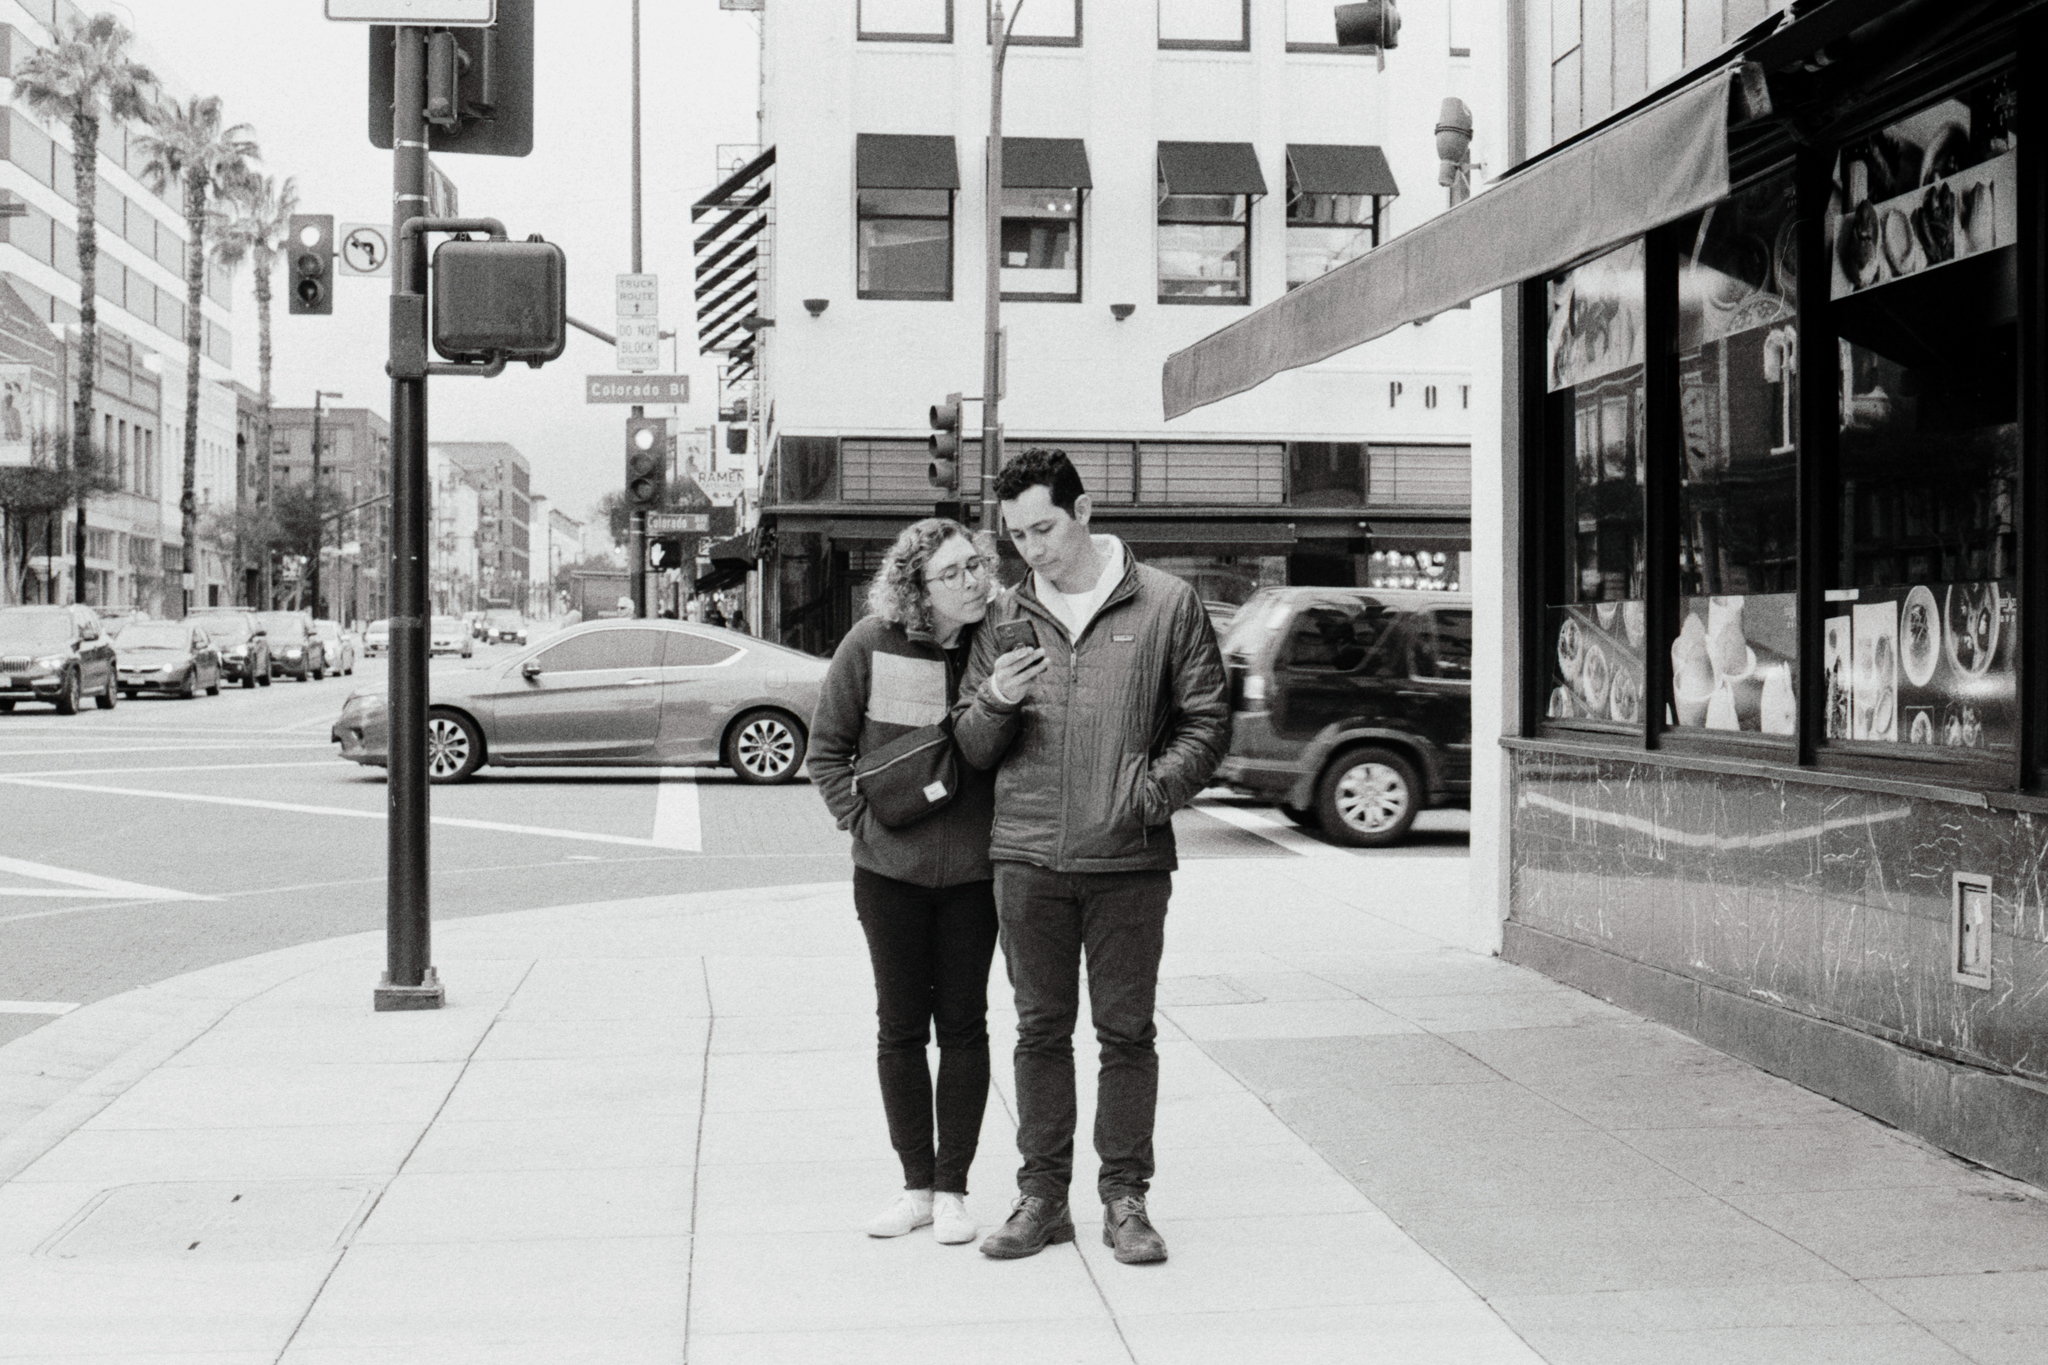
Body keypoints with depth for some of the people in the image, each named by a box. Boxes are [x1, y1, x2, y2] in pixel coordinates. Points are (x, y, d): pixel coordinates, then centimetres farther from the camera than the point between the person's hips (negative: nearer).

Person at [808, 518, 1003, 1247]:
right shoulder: (872, 645, -7)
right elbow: (826, 748, 3)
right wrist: (860, 816, -5)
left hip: (973, 868, 0)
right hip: (890, 868, 1)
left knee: (964, 1026, 6)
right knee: (900, 1027, 8)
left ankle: (952, 1186, 16)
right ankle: (916, 1183, 20)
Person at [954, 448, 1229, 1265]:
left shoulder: (1165, 604, 2)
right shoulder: (1005, 617, 10)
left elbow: (1206, 722, 3)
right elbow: (972, 750, 13)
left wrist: (1155, 788, -13)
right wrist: (996, 703, -9)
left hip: (1128, 860, -2)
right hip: (1026, 858, 2)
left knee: (1126, 1031, 4)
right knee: (1040, 1030, 8)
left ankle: (1125, 1198, 14)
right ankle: (1042, 1194, 17)